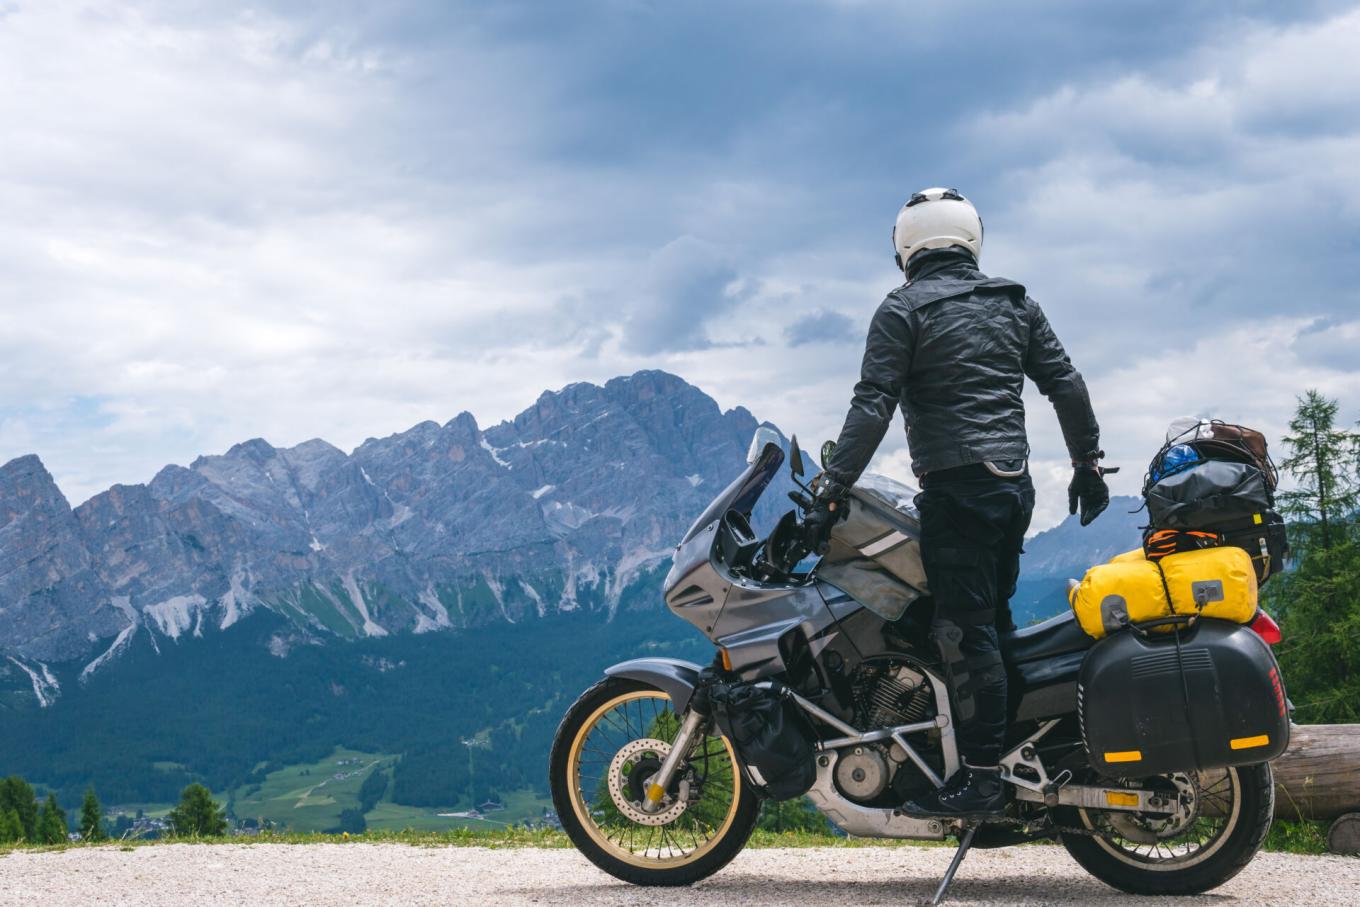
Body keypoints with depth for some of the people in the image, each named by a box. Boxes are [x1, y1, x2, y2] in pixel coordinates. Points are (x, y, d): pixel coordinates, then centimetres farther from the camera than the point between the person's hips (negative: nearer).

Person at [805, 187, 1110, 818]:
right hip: (1015, 481, 7)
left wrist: (832, 489, -10)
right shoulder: (1015, 304, 15)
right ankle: (1009, 756, 17)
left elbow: (873, 406, -10)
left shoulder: (903, 309, -2)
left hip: (956, 486, -7)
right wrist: (1088, 462, 22)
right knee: (992, 621, 14)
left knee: (964, 630, -8)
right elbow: (1066, 383, 14)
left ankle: (981, 777, -10)